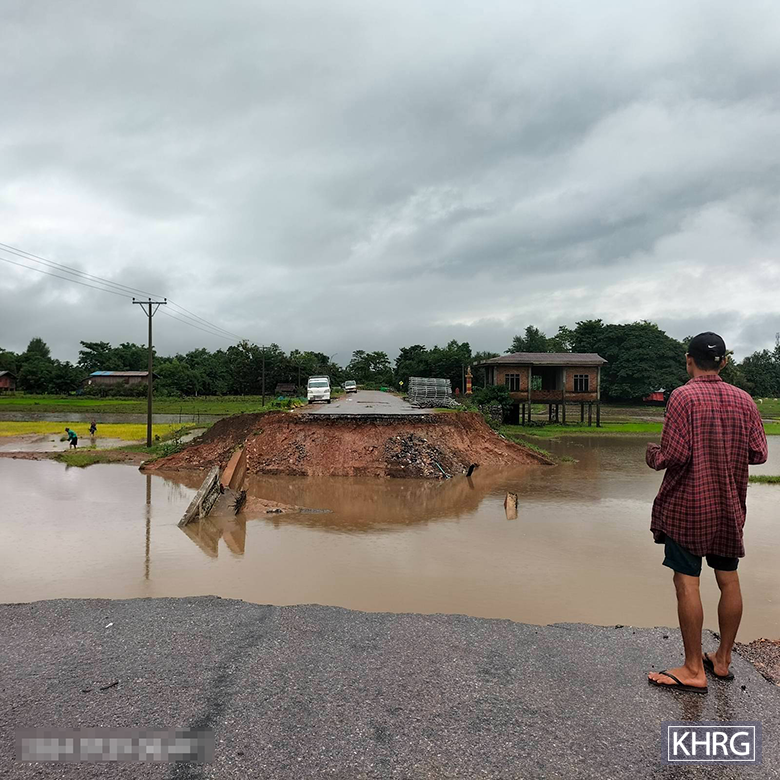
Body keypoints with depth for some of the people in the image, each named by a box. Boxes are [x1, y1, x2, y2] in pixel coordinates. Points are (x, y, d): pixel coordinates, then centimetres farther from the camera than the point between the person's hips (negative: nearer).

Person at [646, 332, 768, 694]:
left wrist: (653, 456, 0)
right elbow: (758, 452, 3)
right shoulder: (744, 399, 2)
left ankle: (694, 670, 9)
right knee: (728, 579, 15)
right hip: (729, 506, 6)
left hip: (687, 506, -6)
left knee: (687, 583, 1)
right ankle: (723, 659, 28)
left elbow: (675, 454, -20)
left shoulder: (683, 397, -14)